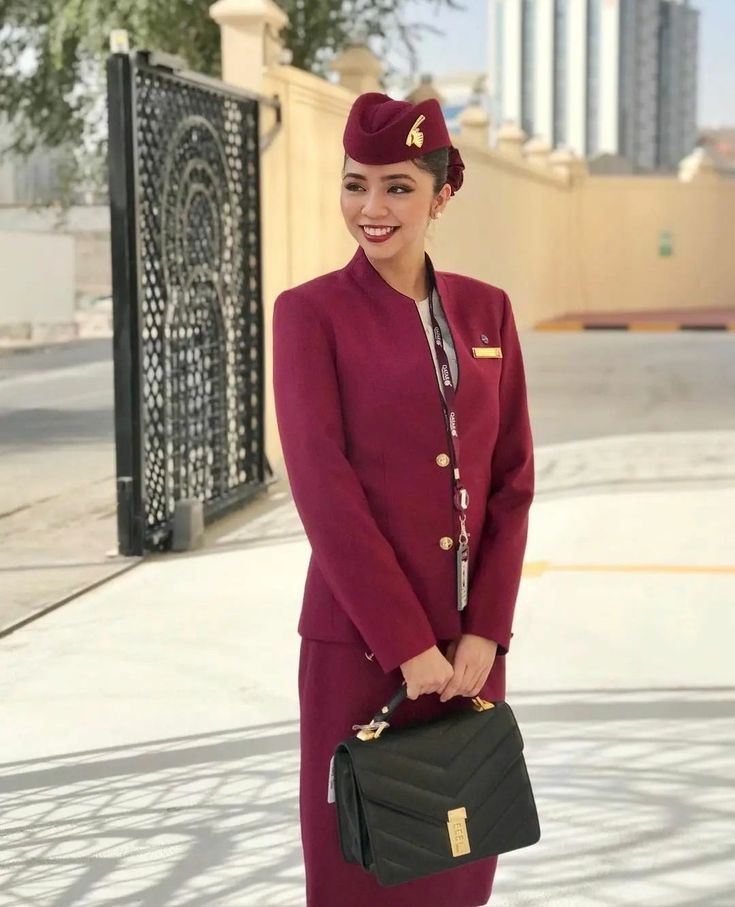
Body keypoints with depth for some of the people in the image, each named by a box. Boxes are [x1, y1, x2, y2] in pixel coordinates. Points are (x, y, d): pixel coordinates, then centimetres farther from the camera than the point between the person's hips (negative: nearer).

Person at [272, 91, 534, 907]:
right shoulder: (311, 312, -6)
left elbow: (512, 479, 6)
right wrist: (407, 645, -15)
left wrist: (485, 629, -4)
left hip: (470, 642, 4)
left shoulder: (485, 309, 7)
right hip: (360, 643, -4)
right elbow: (325, 492, -13)